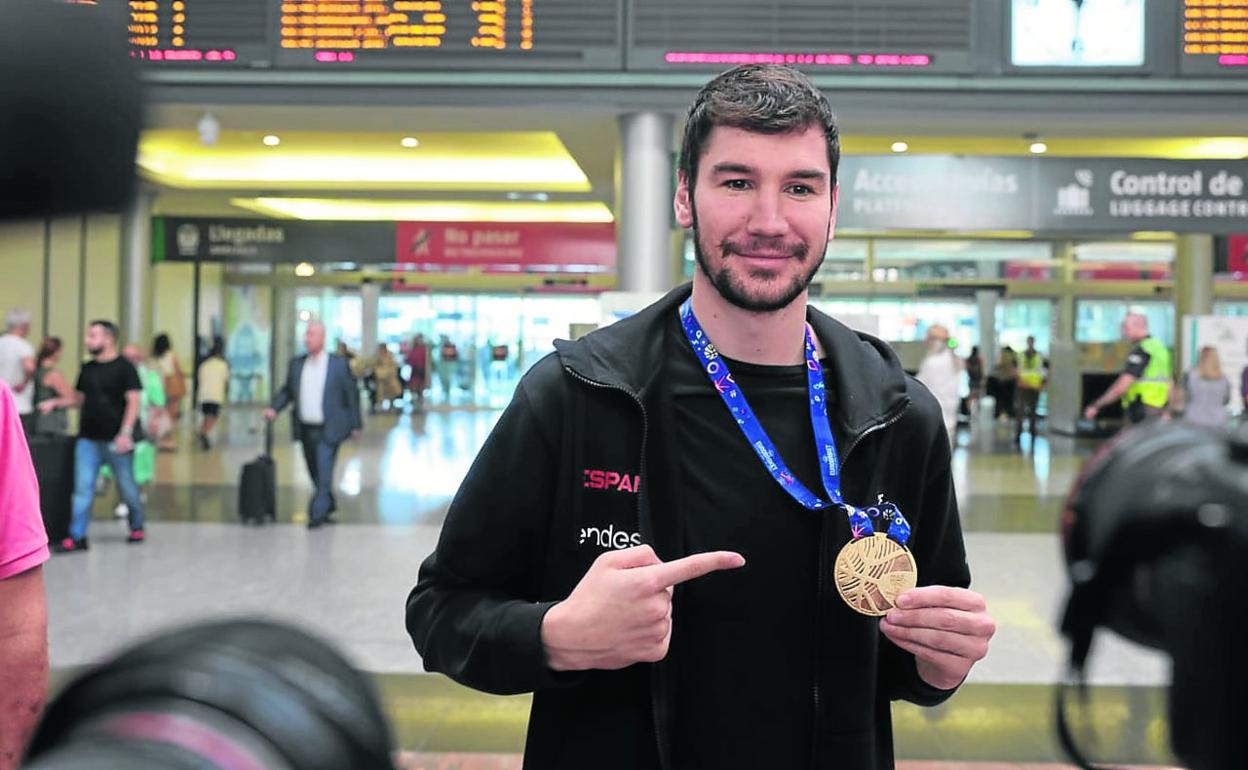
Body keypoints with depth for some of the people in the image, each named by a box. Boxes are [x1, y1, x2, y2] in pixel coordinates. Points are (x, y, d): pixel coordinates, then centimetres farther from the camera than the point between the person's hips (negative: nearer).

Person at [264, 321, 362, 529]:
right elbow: (287, 391, 14)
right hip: (306, 429, 5)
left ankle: (317, 513, -4)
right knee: (316, 474, 13)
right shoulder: (296, 364, 6)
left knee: (324, 473, -10)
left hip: (328, 430, -5)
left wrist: (355, 425, 0)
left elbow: (352, 395, -1)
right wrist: (274, 408, -4)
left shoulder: (339, 364, -5)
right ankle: (329, 505, 32)